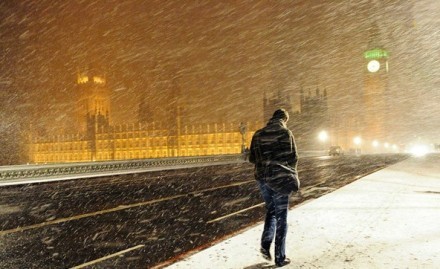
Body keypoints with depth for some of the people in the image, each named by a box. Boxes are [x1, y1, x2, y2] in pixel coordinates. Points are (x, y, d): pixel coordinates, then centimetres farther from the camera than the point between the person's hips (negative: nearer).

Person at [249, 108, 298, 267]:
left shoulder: (258, 134, 5)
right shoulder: (285, 133, -6)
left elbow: (252, 159, 7)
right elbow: (293, 157, -9)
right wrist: (290, 172, 11)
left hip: (262, 179, 4)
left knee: (271, 210, 24)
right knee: (281, 217, 6)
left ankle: (265, 244, 8)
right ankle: (280, 257, 9)